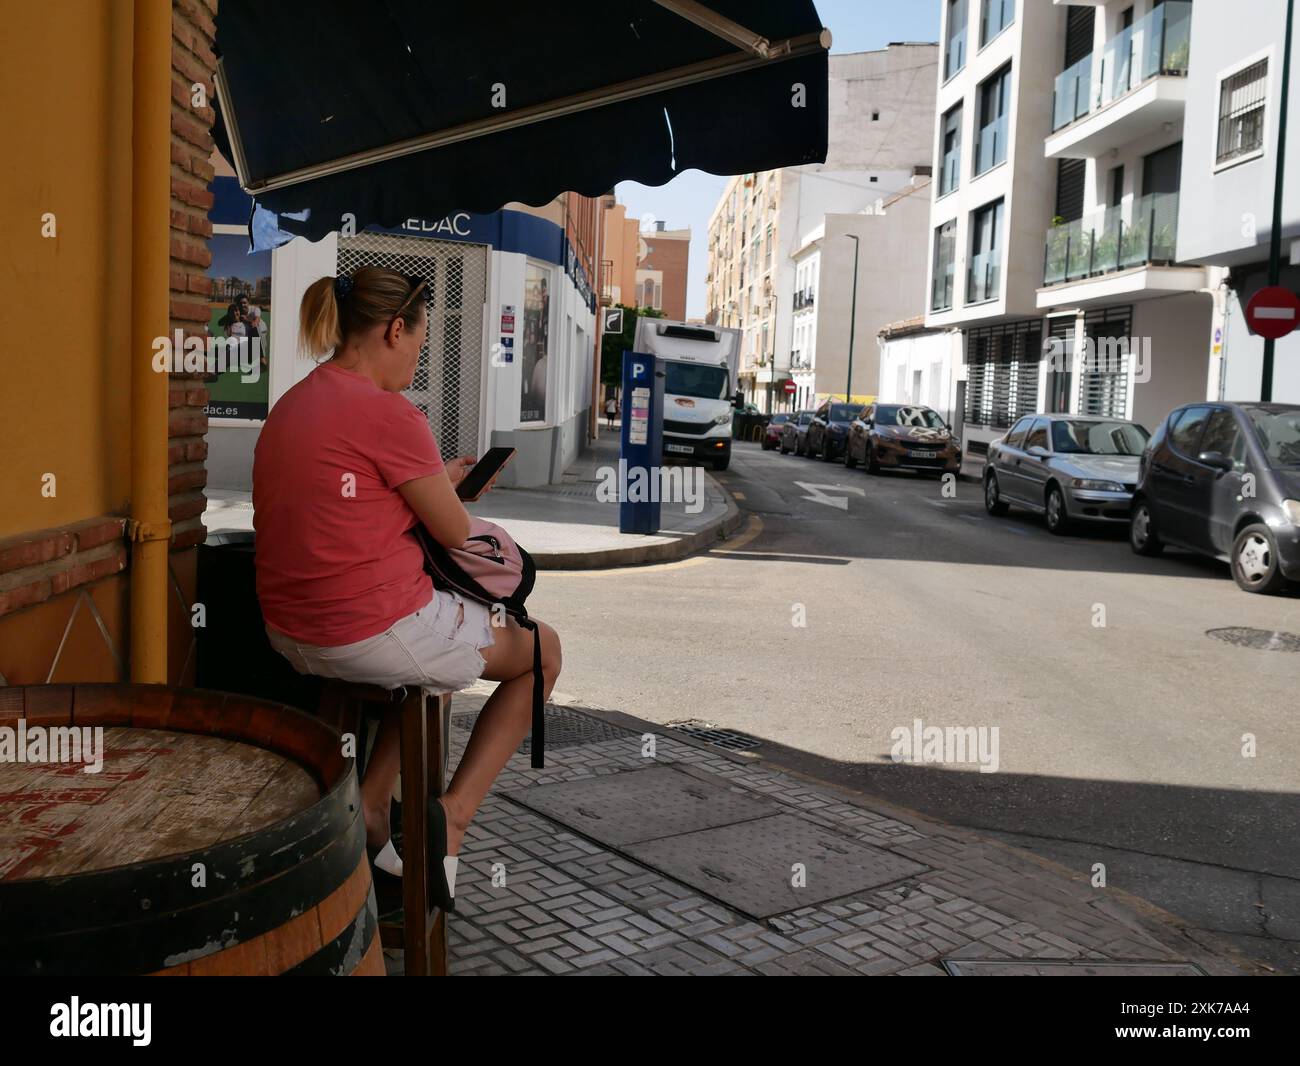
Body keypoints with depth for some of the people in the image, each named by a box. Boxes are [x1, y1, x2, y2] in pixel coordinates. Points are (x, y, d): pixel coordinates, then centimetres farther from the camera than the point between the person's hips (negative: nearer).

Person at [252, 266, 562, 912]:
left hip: (291, 633, 9)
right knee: (541, 649, 15)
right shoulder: (388, 413, -18)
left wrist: (434, 482, 14)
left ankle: (369, 812, 24)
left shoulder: (290, 405, 9)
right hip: (374, 633, -9)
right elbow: (455, 532, -10)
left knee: (442, 644, 36)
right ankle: (453, 813, 7)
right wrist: (443, 487, 11)